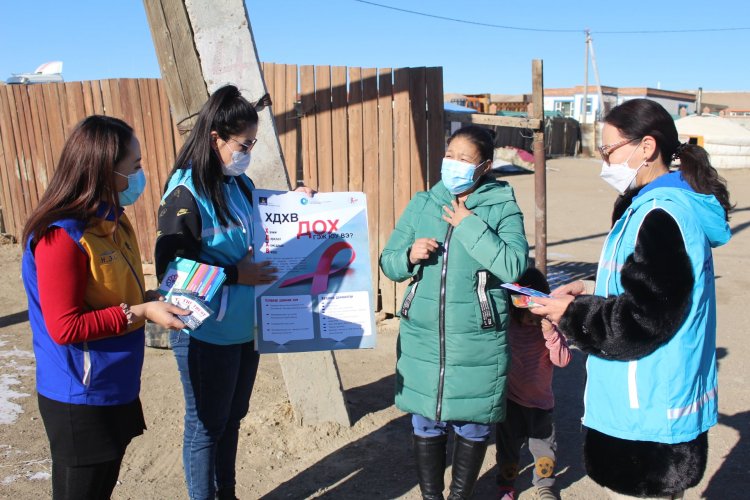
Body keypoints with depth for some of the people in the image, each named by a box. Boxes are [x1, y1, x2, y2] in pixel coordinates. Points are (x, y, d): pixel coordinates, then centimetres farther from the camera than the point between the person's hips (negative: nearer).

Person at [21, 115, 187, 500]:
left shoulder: (111, 221, 4)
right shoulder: (62, 237, -24)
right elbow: (64, 327, -23)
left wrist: (153, 299, 2)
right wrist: (140, 313, -23)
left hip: (115, 388, 9)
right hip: (80, 399, -8)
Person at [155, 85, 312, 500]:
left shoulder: (239, 183, 4)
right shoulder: (186, 192, -17)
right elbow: (170, 266, -21)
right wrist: (235, 275, -23)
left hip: (244, 326, 8)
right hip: (206, 333, -7)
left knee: (231, 418, 22)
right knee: (206, 426, 10)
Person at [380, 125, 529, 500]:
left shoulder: (503, 208, -4)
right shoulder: (421, 204, 4)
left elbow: (513, 266, -19)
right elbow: (387, 262, 6)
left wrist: (469, 226, -17)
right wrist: (409, 256, -15)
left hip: (477, 344, -2)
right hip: (422, 339, 2)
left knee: (472, 426, 14)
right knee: (426, 425, 14)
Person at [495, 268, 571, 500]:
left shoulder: (548, 328, -14)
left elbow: (562, 360, -22)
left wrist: (551, 333, -35)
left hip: (539, 401, 0)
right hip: (509, 399, 0)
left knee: (543, 445, 14)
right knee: (507, 445, 16)